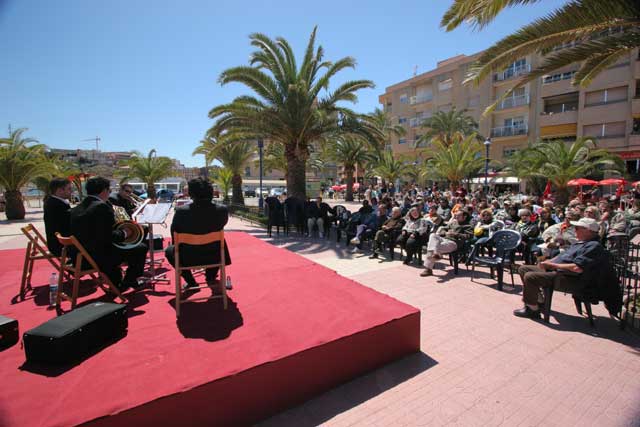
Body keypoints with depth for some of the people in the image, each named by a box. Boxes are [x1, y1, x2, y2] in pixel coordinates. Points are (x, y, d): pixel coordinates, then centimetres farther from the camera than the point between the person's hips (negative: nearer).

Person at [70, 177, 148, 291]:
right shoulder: (102, 206, -18)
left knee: (113, 247, 35)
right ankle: (129, 282, 21)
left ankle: (116, 284, 39)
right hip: (100, 259, -9)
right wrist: (123, 233, -4)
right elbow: (109, 237, -23)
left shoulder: (75, 209, 7)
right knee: (141, 248, 4)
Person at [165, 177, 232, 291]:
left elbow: (174, 232, -3)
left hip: (189, 257, -1)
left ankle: (191, 282, 27)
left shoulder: (181, 211, -20)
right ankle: (210, 277, 39)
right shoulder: (222, 210, -18)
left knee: (169, 250, 30)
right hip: (214, 256, 2)